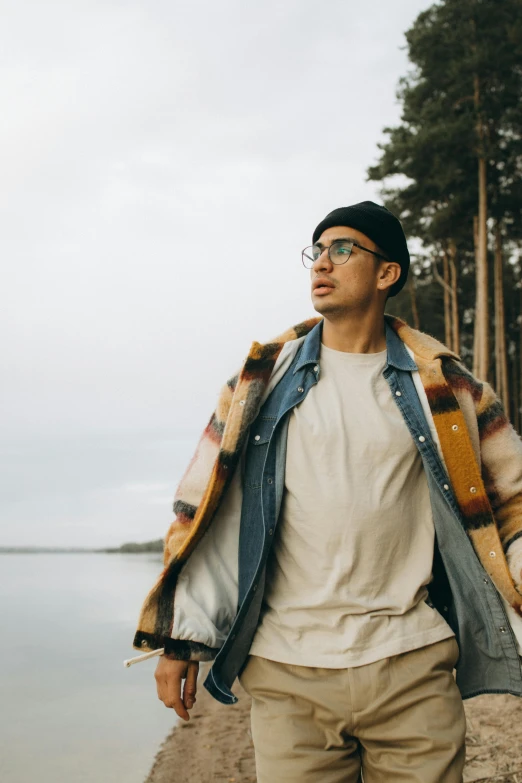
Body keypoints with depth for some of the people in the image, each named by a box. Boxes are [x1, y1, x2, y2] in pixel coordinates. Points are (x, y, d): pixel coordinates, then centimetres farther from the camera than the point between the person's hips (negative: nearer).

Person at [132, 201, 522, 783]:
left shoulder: (441, 385, 4)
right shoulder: (265, 380, 5)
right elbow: (201, 512, 5)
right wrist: (180, 640, 2)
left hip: (413, 671, 0)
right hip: (289, 677, 0)